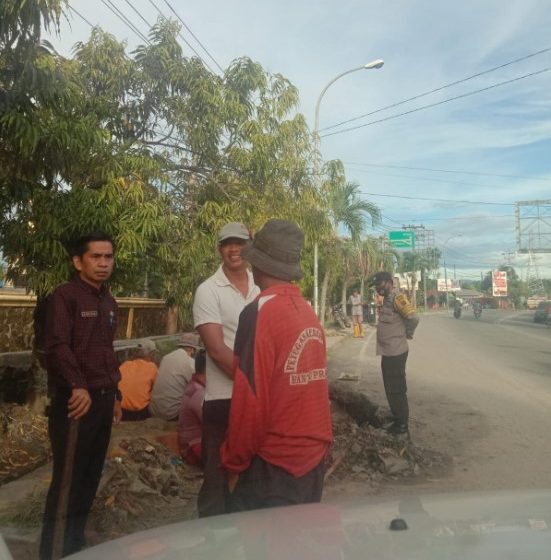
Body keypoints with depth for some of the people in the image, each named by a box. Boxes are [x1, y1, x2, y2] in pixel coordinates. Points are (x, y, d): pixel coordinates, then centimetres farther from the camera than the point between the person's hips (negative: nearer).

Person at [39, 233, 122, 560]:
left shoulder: (110, 303, 15)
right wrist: (78, 387, -30)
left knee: (91, 477, 14)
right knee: (67, 480, 0)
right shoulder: (65, 296, -8)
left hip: (103, 399, 7)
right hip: (76, 400, -7)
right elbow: (57, 347, -20)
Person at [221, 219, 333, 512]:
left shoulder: (260, 312, -18)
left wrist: (233, 464, -8)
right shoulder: (309, 311, 2)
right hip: (314, 457, 7)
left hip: (273, 465, -7)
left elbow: (250, 398, -19)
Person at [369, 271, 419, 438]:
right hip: (388, 352, 10)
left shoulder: (397, 297, -17)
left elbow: (413, 318, -26)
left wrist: (407, 334, -11)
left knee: (397, 390, -1)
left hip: (396, 352, -10)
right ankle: (397, 422, 31)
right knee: (390, 389, 18)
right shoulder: (387, 299, 13)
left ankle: (403, 427, 10)